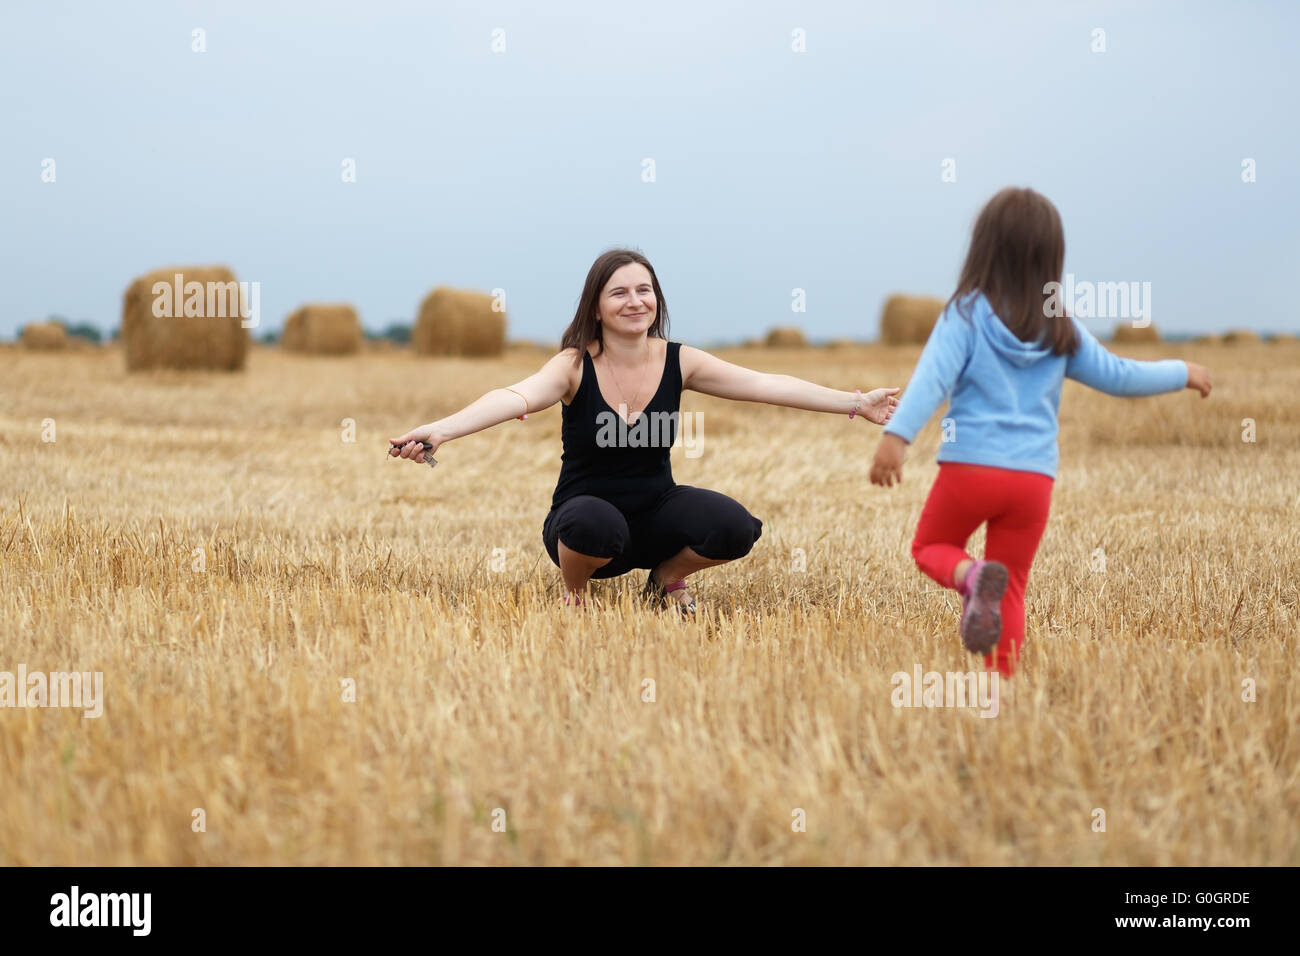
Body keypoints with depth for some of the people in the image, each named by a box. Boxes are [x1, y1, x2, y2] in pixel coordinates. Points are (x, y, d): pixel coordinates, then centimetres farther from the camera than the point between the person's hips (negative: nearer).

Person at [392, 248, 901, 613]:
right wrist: (438, 430, -49)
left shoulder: (678, 362, -4)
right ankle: (573, 593, -3)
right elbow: (515, 397, -31)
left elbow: (766, 384, -5)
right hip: (587, 515, -3)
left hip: (655, 514, 3)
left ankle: (667, 578, 9)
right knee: (596, 523, -40)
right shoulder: (575, 367, -13)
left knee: (734, 527, -25)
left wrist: (855, 403, -10)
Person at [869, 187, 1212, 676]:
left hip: (969, 467, -3)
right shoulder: (1062, 329, 6)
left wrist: (896, 435, -25)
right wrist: (1181, 372, 29)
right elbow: (1117, 376, 13)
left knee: (930, 546, 17)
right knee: (1011, 591, 12)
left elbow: (933, 377, -16)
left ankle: (971, 576, -14)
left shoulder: (966, 314, -3)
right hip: (1034, 477, 3)